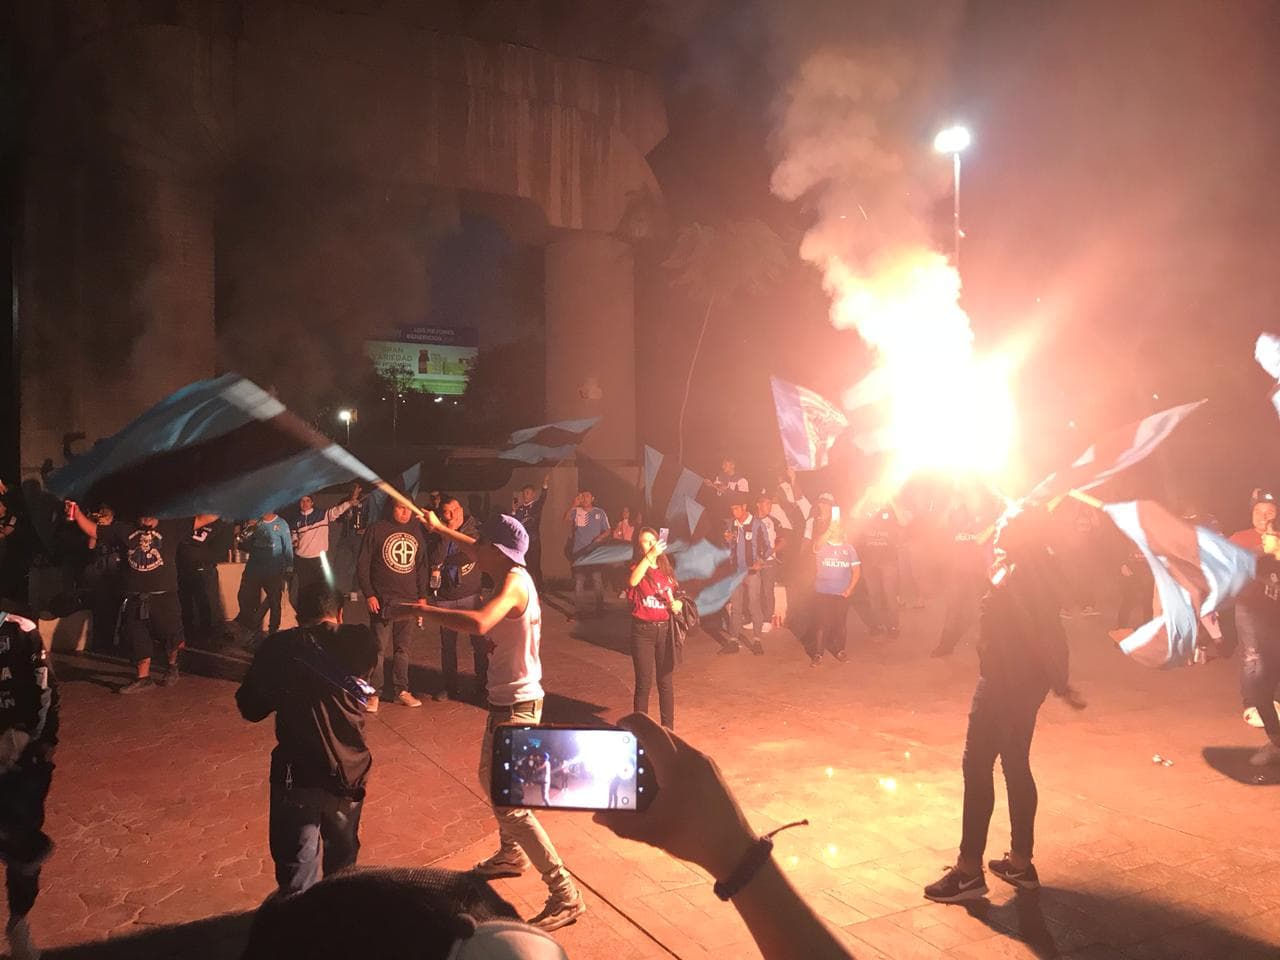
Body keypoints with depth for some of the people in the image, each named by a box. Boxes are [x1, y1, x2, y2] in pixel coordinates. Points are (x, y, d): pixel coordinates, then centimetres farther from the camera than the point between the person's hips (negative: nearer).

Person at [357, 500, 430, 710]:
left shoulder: (416, 531, 9)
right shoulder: (377, 529, -3)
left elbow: (422, 565, 16)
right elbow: (362, 564, -3)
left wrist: (422, 596, 11)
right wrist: (369, 594, -8)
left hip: (409, 600, 4)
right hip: (382, 600, -4)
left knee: (403, 647, 9)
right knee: (379, 648, -2)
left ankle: (401, 691, 17)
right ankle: (374, 693, 7)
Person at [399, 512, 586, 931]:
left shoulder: (515, 582, -24)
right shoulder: (510, 573, 3)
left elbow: (478, 623, -43)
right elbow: (477, 552, 25)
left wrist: (423, 610, -32)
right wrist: (439, 529, 33)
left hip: (517, 706, -10)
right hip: (506, 702, 10)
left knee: (510, 804, -7)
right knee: (491, 780, 28)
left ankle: (564, 895, 0)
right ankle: (510, 855, 50)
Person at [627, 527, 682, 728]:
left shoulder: (666, 569, 9)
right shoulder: (637, 568, -4)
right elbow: (633, 581, -29)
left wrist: (678, 603, -3)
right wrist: (650, 556, -33)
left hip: (665, 629, 4)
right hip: (643, 631, -3)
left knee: (665, 681, 11)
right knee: (644, 683, 2)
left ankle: (668, 728, 22)